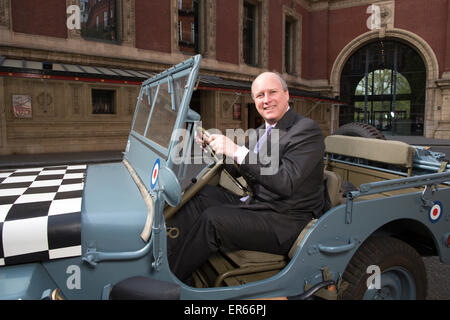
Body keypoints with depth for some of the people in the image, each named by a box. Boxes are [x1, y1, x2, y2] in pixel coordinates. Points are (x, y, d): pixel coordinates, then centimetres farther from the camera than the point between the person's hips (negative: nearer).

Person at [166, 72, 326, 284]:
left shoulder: (307, 130, -14)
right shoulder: (264, 130, 14)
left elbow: (286, 183, -26)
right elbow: (240, 169, 16)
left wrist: (237, 151, -27)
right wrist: (213, 147, 0)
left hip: (285, 224, -8)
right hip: (256, 204, 8)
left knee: (211, 219, -23)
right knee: (202, 195, -6)